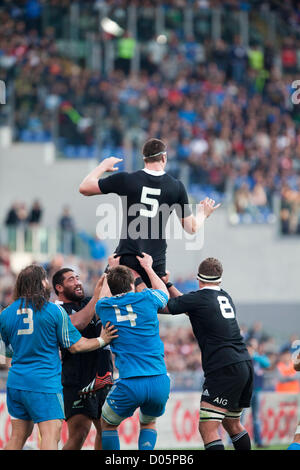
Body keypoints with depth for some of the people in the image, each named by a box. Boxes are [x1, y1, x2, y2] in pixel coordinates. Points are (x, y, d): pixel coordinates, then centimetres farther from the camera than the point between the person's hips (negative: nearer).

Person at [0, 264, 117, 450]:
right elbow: (75, 346, -3)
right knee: (51, 434, -9)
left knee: (18, 436, 13)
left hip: (15, 382, 6)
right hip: (44, 383, -6)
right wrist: (101, 340, 10)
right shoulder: (54, 310, -7)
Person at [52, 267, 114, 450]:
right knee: (79, 435, -15)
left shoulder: (89, 303, 15)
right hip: (77, 383, -7)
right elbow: (77, 324, -25)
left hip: (103, 379, 7)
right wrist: (97, 296, -20)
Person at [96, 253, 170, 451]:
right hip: (160, 382, 1)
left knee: (108, 424, 23)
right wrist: (148, 267, 43)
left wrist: (112, 269, 47)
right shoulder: (147, 299, 3)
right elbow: (164, 293, 30)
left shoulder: (104, 307, 5)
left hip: (130, 383, -1)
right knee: (148, 423, 27)